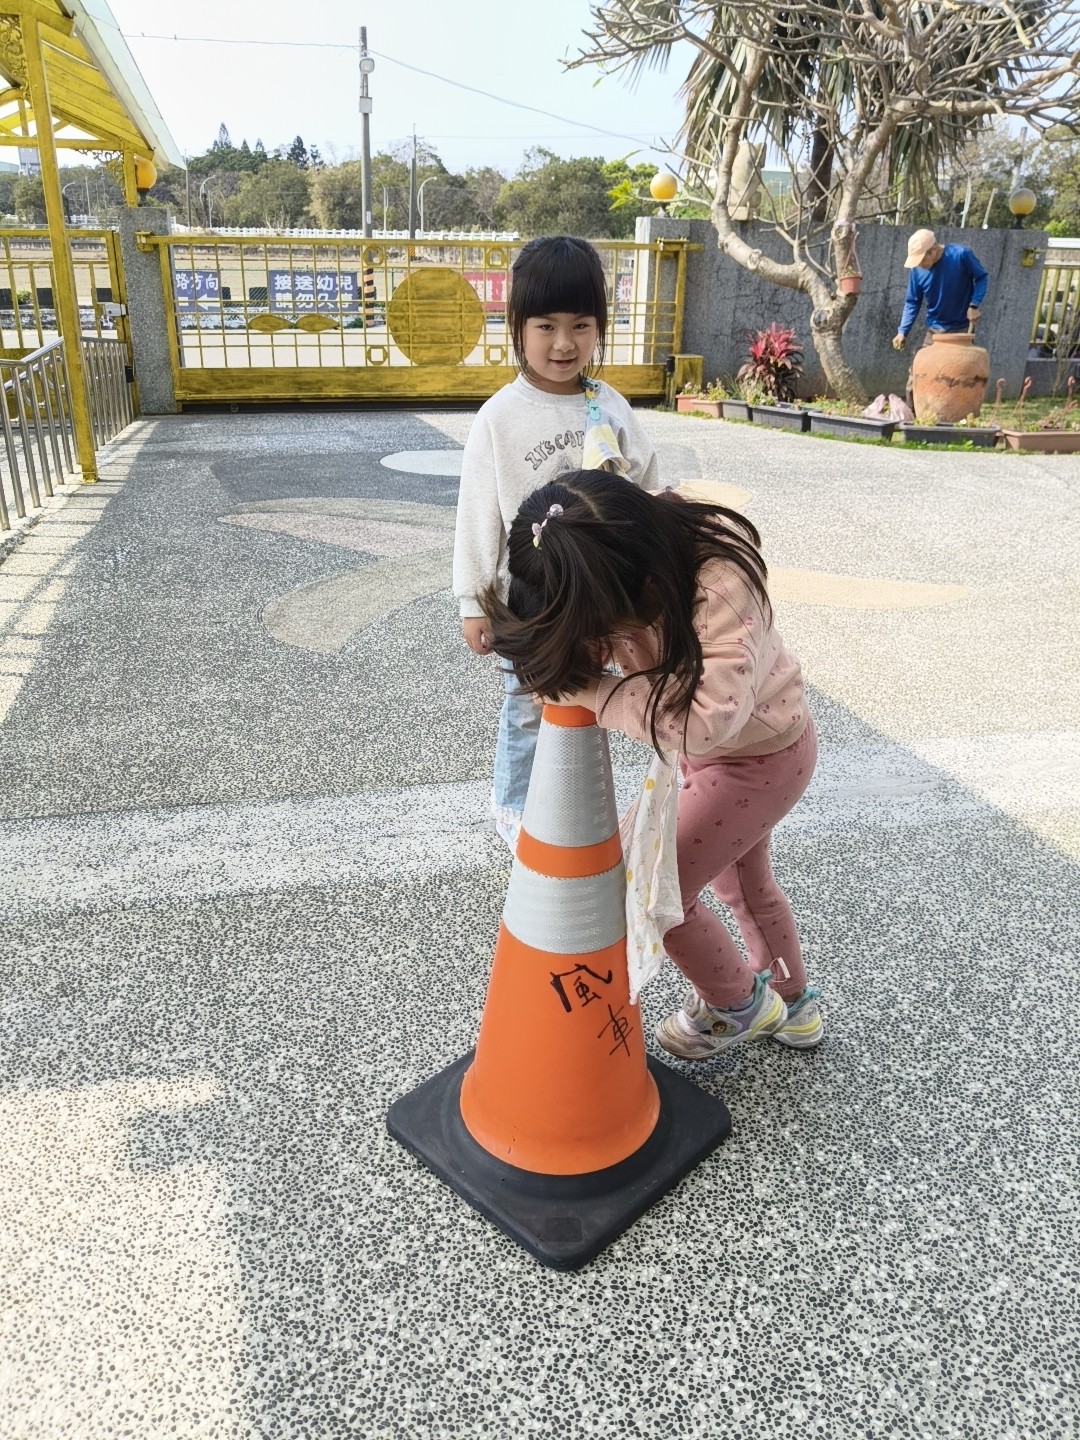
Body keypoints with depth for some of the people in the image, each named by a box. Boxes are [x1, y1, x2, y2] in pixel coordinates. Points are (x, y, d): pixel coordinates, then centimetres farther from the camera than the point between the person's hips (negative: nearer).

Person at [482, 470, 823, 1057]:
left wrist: (587, 690, -40)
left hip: (761, 754, -8)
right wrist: (559, 665, -29)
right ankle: (792, 1005, 52)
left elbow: (708, 716, -47)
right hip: (711, 744, 8)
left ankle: (737, 1004, 27)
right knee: (742, 877, 26)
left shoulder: (721, 586, -41)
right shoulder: (615, 563, -19)